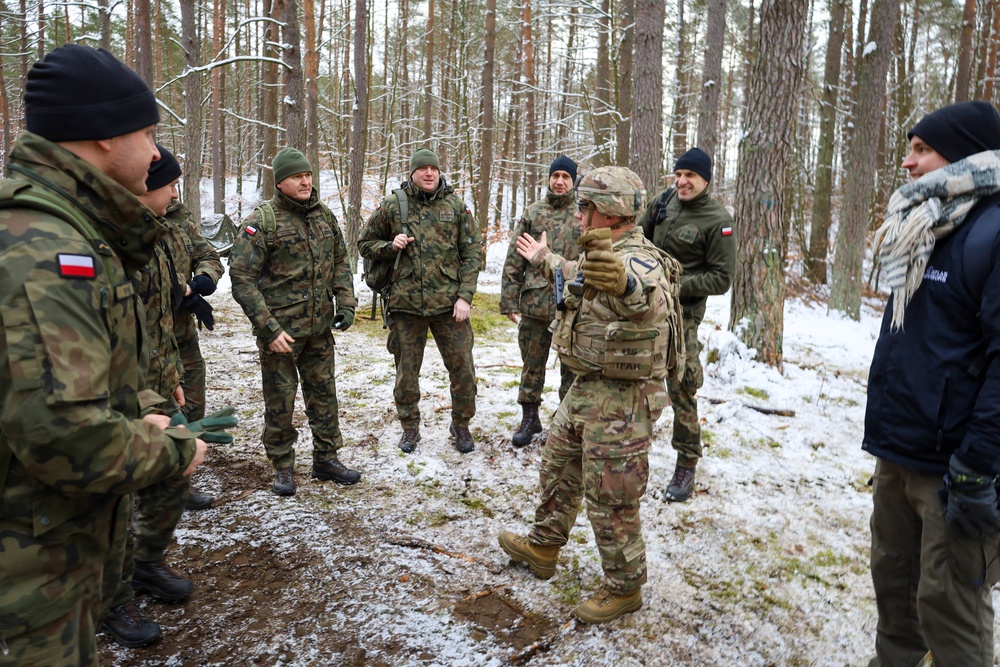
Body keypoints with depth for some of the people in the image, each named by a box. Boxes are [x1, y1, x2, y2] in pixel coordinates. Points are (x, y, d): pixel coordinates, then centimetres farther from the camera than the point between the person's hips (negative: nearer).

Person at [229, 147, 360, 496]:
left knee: (323, 392, 13)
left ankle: (326, 458, 28)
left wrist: (346, 303, 1)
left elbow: (340, 262, 15)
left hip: (320, 326, 5)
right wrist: (268, 328, -18)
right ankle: (282, 467, 23)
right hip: (280, 329, -5)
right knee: (280, 400, 6)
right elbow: (241, 277, -13)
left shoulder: (325, 215, 6)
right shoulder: (263, 220, -11)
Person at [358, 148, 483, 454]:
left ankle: (461, 425, 25)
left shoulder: (456, 206, 4)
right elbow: (365, 243, 13)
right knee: (407, 371, 10)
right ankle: (410, 427, 29)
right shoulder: (392, 205, 3)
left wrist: (464, 296, -6)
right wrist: (390, 246, -9)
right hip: (406, 303, 0)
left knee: (463, 368, 3)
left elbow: (473, 253, 2)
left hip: (448, 303, 0)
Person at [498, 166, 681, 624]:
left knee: (611, 501, 4)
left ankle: (624, 589, 26)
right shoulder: (605, 258, 8)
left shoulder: (639, 262, -25)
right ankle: (542, 548, 45)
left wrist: (622, 282, -75)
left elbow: (646, 296, -51)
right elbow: (577, 279, 32)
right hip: (586, 389, 10)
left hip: (620, 402, -10)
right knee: (557, 469, 24)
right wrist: (544, 260, 47)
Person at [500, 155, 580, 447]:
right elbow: (514, 261, 5)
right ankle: (530, 417, 26)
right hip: (535, 302, 1)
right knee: (532, 364, 11)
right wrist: (509, 300, -1)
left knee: (571, 367, 9)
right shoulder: (531, 214, 6)